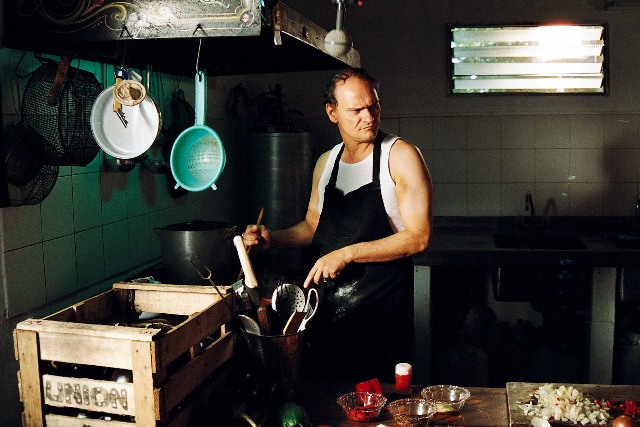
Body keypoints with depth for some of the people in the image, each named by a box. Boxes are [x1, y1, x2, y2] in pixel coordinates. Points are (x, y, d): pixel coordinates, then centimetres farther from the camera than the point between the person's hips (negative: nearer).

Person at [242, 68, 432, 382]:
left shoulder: (400, 156, -9)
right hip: (327, 308, 5)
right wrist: (272, 238, 3)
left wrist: (348, 254, -20)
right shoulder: (325, 164, 9)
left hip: (382, 312, -5)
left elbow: (418, 237, -15)